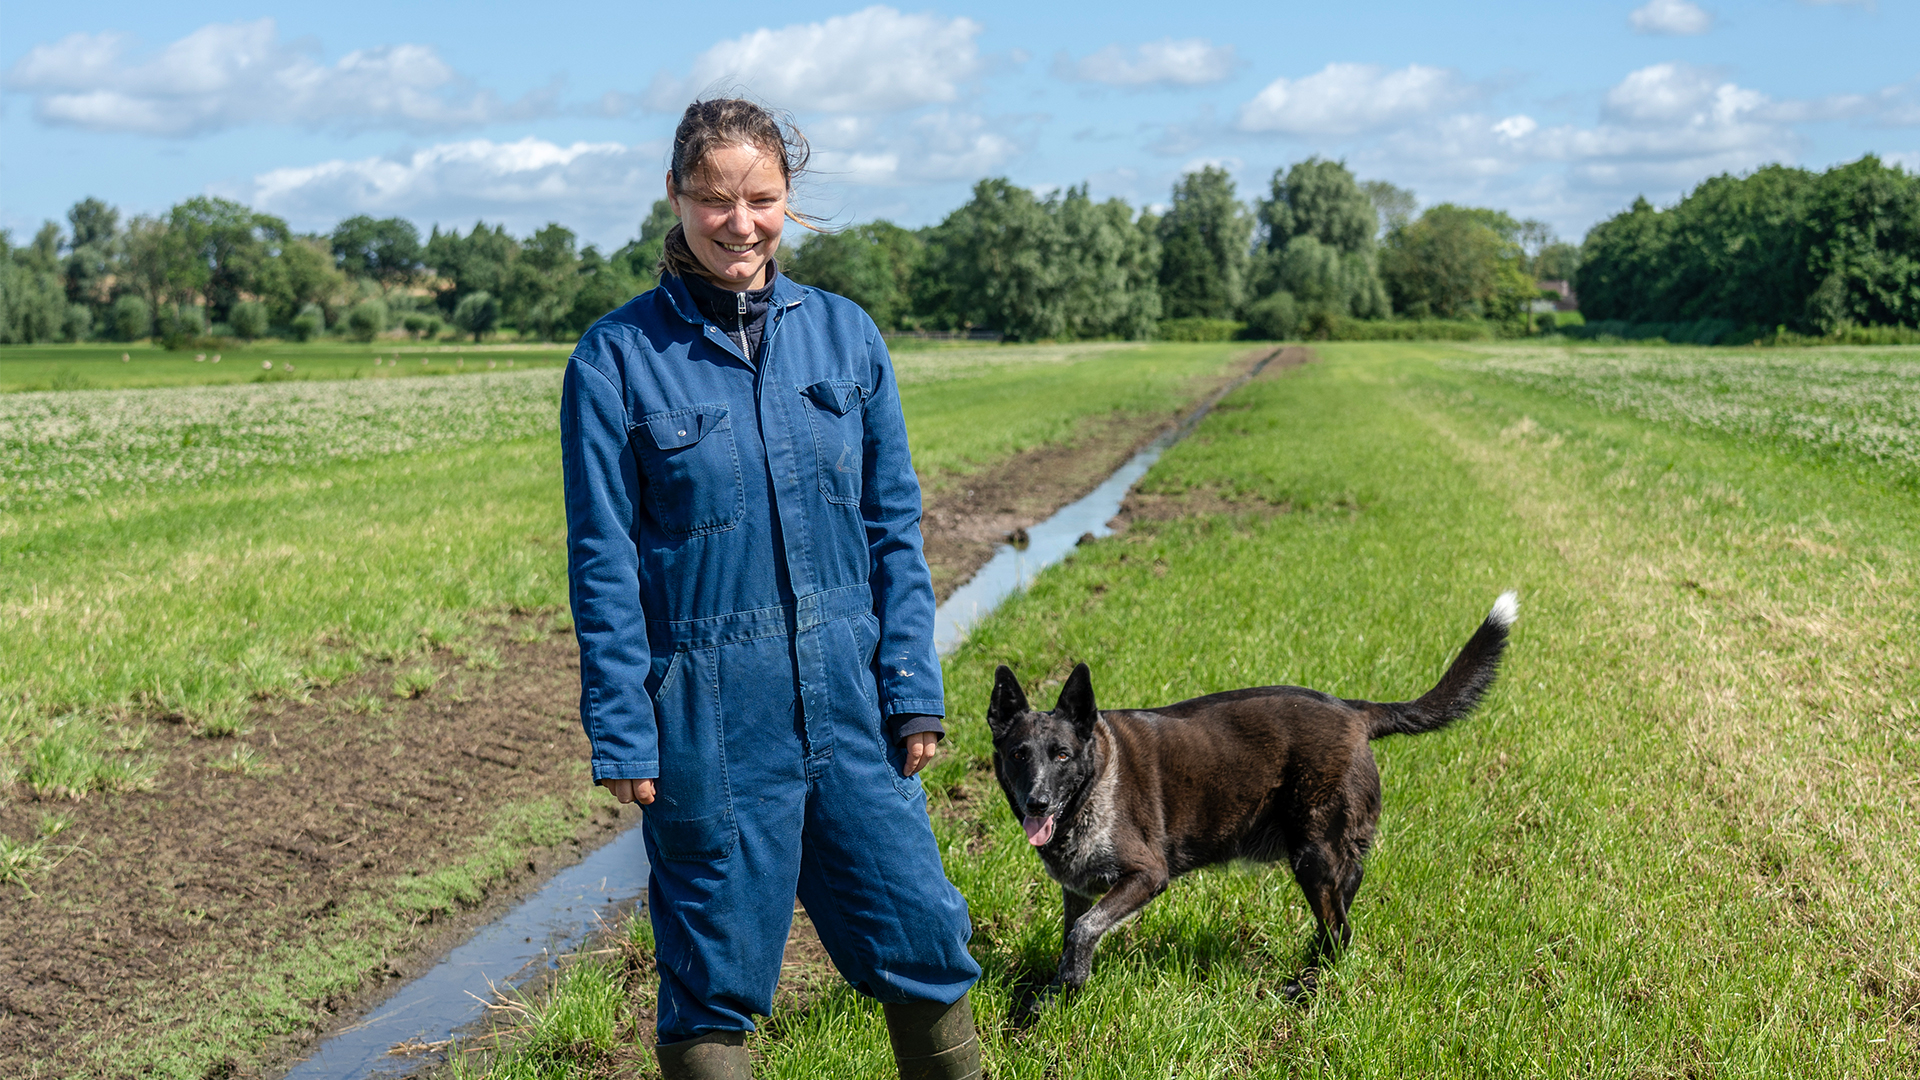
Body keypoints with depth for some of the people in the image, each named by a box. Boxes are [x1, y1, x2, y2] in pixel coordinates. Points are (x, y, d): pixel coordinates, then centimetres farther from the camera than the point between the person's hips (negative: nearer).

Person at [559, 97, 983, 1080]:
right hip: (710, 714, -3)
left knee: (923, 939, 9)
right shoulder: (617, 358, -5)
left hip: (849, 699, 3)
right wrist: (623, 734, -7)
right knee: (714, 975, 7)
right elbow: (603, 561, -4)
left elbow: (894, 526, 7)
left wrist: (913, 689, 2)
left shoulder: (844, 333, 4)